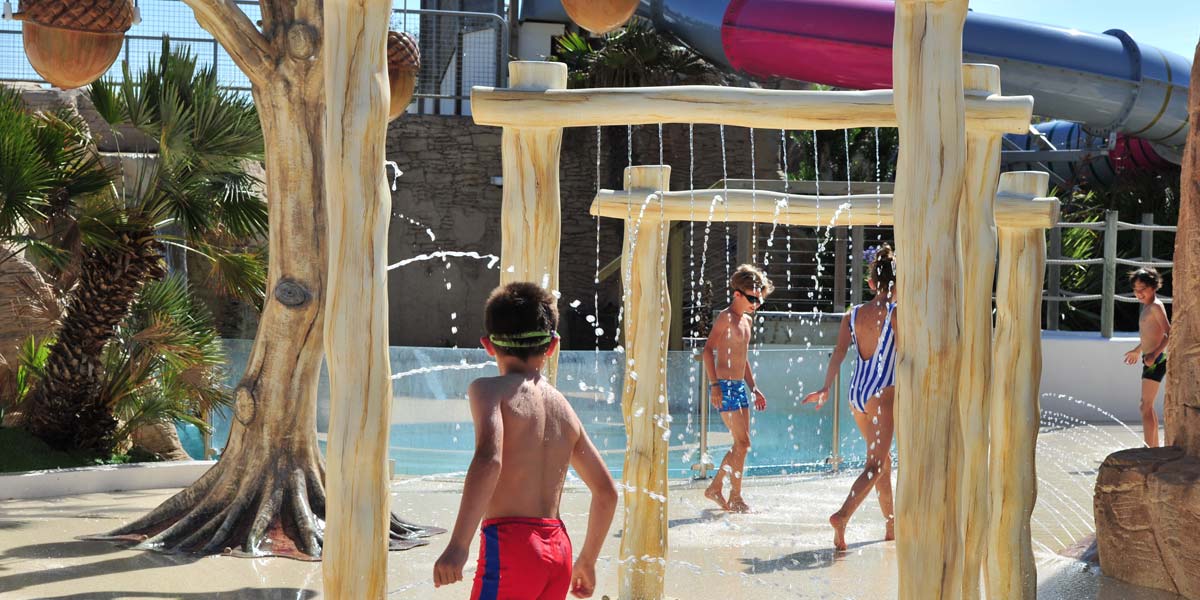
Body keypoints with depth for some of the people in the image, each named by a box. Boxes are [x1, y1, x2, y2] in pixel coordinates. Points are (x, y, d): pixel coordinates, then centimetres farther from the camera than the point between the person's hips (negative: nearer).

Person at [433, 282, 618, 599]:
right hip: (558, 549, 7)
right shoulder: (563, 407, 16)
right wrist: (587, 561, 31)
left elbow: (488, 459, -22)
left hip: (510, 543, -7)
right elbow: (607, 492, 19)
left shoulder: (489, 389, -3)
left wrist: (458, 545, -25)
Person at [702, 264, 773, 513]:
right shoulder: (725, 317, -10)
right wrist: (714, 384, -24)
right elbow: (709, 349, -17)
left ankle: (715, 488, 21)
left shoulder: (746, 321, 17)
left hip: (740, 386, 9)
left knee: (741, 443, 10)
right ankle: (735, 498, -2)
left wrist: (753, 388, 24)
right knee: (742, 442, -9)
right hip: (725, 386, -9)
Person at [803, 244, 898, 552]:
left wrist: (825, 389, 3)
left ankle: (892, 524, 30)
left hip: (856, 393, 6)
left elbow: (838, 353, 0)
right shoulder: (897, 312, -8)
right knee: (876, 463, -8)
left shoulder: (853, 315, 5)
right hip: (883, 392, -6)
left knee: (882, 458, 20)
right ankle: (842, 515, -27)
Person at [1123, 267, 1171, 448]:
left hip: (1156, 361, -10)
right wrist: (1138, 350, 38)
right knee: (1148, 408, 16)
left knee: (1146, 407, -12)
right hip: (1150, 360, 10)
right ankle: (1155, 447, 24)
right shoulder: (1148, 306, 14)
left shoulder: (1156, 306, -13)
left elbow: (1169, 333, -21)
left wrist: (1154, 354, -30)